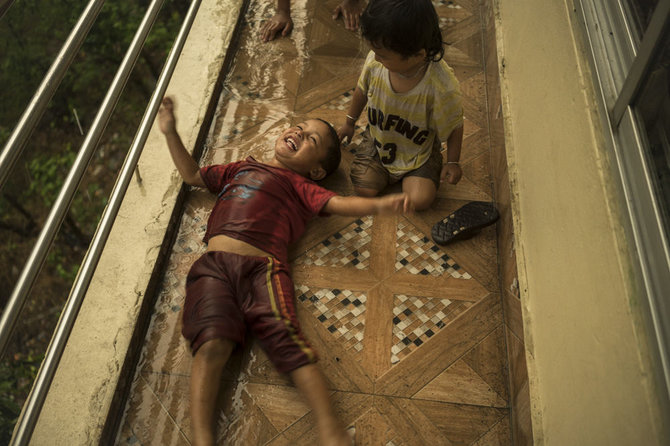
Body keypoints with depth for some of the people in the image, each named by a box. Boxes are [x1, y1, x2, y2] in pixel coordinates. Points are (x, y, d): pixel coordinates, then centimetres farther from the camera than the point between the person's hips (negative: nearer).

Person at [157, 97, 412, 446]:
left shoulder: (299, 185, 21)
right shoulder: (241, 168, 35)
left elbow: (339, 203, 4)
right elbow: (192, 175, 43)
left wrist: (379, 204, -14)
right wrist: (170, 133, 38)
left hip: (262, 267, -3)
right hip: (214, 263, 3)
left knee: (284, 337, -23)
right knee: (212, 340, -19)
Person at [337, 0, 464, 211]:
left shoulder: (443, 88, -35)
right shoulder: (375, 61, -24)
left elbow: (454, 126, -16)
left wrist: (452, 162, -6)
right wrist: (349, 123, 15)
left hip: (418, 151, -2)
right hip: (377, 140, 3)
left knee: (420, 200, -16)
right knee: (365, 188, -10)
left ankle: (408, 174, 16)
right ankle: (387, 170, 20)